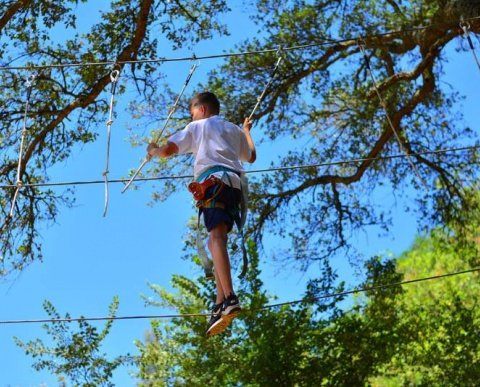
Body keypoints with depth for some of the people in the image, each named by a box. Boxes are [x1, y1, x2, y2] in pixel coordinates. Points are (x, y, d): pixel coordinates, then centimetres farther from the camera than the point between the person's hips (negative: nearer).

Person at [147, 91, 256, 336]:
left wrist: (153, 150, 32)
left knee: (217, 236, -22)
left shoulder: (196, 127, 17)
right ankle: (220, 304, -9)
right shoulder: (234, 130, 31)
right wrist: (246, 132, 63)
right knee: (219, 238, 6)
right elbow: (251, 157, 46)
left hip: (214, 180, -6)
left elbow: (168, 150, 8)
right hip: (235, 184, 7)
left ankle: (229, 298, -42)